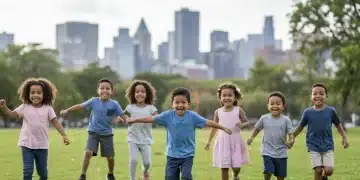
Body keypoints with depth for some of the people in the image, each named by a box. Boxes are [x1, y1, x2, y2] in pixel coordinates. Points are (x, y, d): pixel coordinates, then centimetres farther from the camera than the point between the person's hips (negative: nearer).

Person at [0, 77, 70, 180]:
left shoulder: (48, 109, -2)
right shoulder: (25, 107, -1)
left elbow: (56, 123, -3)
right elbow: (12, 115, 2)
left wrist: (64, 135, -11)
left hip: (42, 145, 1)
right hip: (27, 144, -1)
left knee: (42, 171, 13)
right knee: (27, 170, -6)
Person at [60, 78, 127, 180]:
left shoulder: (114, 104, -9)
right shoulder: (94, 101, -7)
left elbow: (123, 116, -11)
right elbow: (80, 106, -5)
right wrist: (67, 110, -12)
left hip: (107, 134, 1)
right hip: (93, 133, -1)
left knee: (110, 157, 6)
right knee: (88, 152, -19)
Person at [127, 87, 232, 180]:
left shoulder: (192, 116, -9)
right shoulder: (168, 115, -6)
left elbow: (207, 122, -5)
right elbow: (152, 119, -4)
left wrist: (223, 128, -3)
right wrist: (134, 120, -5)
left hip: (187, 155, -2)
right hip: (172, 154, 2)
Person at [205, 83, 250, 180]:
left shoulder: (238, 110, -4)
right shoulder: (218, 112, 1)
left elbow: (246, 122, 5)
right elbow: (214, 127, 11)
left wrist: (242, 125, -19)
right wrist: (209, 141, 13)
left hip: (235, 141, -1)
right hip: (223, 141, 1)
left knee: (236, 167, -1)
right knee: (224, 167, 2)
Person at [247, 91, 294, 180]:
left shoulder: (286, 120, -6)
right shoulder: (264, 118, -3)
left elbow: (291, 134, -10)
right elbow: (257, 128, 15)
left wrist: (291, 141, -31)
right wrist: (252, 138, 3)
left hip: (281, 154, 1)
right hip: (267, 152, 0)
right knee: (268, 173, -17)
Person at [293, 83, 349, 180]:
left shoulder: (331, 111, -3)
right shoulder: (308, 112, -3)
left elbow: (338, 125, 11)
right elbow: (300, 127, 8)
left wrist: (344, 138, 10)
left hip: (328, 146, 0)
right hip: (314, 147, 0)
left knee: (329, 170, -9)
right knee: (318, 170, -8)